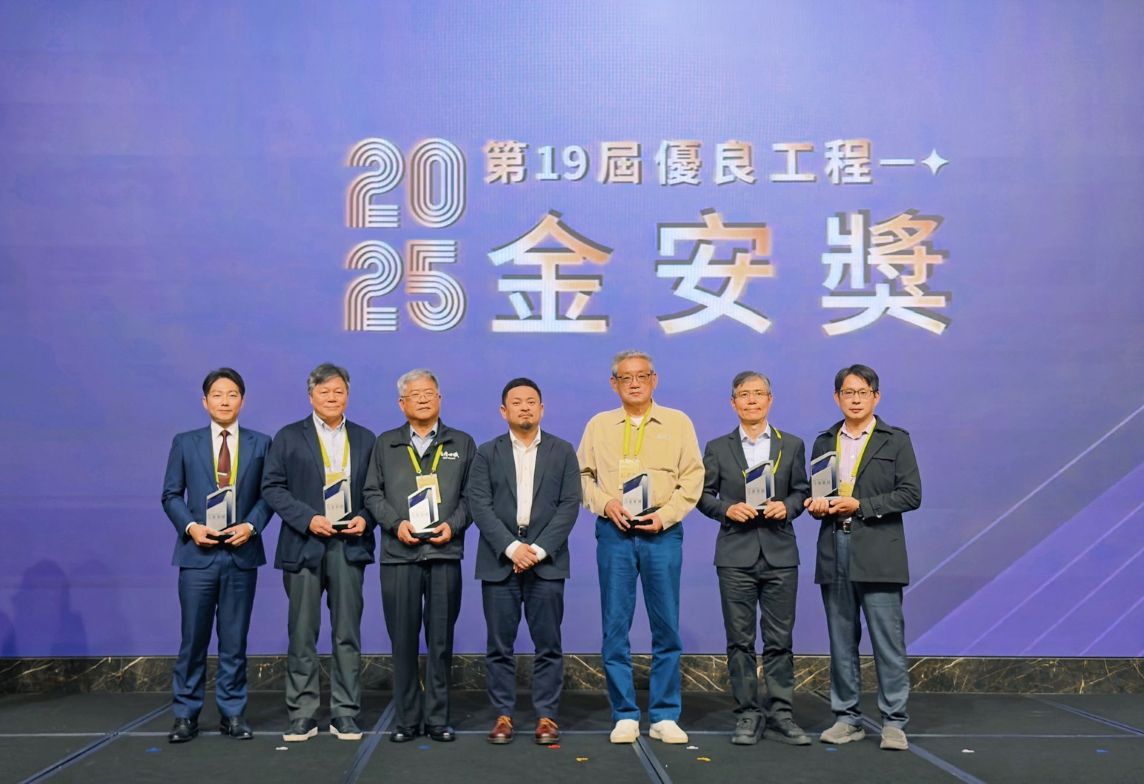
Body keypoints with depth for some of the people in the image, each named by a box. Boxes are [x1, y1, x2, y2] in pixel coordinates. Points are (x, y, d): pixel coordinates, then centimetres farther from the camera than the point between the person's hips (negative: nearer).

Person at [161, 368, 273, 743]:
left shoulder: (260, 443, 7)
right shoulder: (185, 443, 7)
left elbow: (268, 494, 5)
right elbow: (171, 495, 6)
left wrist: (251, 526, -11)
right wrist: (191, 526, -9)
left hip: (242, 553, 1)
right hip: (198, 553, 0)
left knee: (235, 640, 7)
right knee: (193, 638, 2)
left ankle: (232, 713, 15)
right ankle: (186, 714, 12)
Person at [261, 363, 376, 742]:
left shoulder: (365, 439, 13)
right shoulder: (288, 437, 6)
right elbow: (272, 487, -1)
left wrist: (365, 519, -8)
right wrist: (308, 518, -12)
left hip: (349, 546, 2)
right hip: (304, 545, -1)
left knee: (347, 634, 3)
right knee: (302, 635, 2)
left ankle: (345, 715, 10)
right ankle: (302, 716, 9)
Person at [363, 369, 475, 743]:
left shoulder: (462, 444, 12)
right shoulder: (385, 444, 13)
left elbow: (470, 495, 8)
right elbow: (373, 494, 8)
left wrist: (452, 525, -8)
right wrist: (396, 524, -7)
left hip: (445, 553, 0)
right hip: (399, 554, 0)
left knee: (441, 640, 2)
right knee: (403, 641, 2)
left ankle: (437, 719, 10)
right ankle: (407, 719, 10)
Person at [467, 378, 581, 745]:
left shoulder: (563, 451, 7)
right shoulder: (487, 453, 7)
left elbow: (569, 505, 0)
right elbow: (479, 505, -2)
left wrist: (539, 549, -11)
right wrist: (511, 547, -14)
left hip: (546, 560, 0)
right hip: (499, 560, 0)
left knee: (548, 644, 1)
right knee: (499, 645, 2)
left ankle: (547, 716, 9)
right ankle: (503, 716, 10)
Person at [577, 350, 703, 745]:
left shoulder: (678, 423, 8)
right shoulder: (599, 425, 11)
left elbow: (692, 478, 3)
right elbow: (582, 475, 10)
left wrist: (665, 514, -9)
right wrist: (605, 504, -7)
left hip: (662, 532, -1)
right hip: (614, 533, 1)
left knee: (666, 626, 1)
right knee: (615, 626, 1)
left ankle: (664, 716, 10)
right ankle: (624, 715, 10)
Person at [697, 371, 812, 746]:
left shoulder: (792, 445, 8)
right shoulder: (718, 448, 6)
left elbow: (802, 490, 9)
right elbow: (704, 495, 6)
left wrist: (787, 506, -10)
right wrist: (727, 509, -12)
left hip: (780, 554, 1)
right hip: (736, 555, 0)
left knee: (780, 640, 3)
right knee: (740, 640, 3)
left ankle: (780, 715, 10)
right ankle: (747, 715, 10)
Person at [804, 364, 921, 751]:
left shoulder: (896, 440, 3)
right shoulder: (824, 442, 15)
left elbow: (911, 494, -5)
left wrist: (860, 505, -13)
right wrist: (817, 505, -3)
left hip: (877, 555, -4)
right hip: (834, 552, 4)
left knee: (888, 641, -4)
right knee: (841, 642, 8)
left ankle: (894, 722, 3)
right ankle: (847, 718, 16)